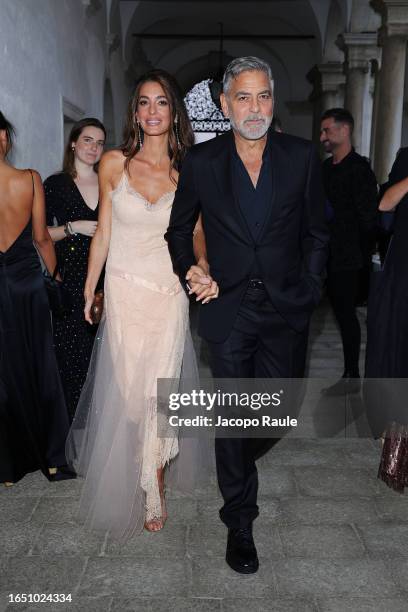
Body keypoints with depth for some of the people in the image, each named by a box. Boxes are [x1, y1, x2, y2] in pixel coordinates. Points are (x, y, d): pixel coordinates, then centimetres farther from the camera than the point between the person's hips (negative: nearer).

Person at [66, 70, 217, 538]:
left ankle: (150, 486, 29)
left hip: (169, 295, 0)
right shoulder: (114, 164, -1)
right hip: (123, 293, 0)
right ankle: (153, 491, 32)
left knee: (158, 389, 5)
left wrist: (204, 270, -17)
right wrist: (88, 291, 9)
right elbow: (103, 233, 5)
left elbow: (196, 233, 4)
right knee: (128, 390, 6)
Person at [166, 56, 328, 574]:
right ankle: (239, 521, 25)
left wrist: (307, 290, 2)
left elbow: (316, 232, 8)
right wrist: (187, 269, 0)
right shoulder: (201, 161, -2)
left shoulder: (301, 157, 0)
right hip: (227, 310, -1)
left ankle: (240, 460, 48)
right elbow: (179, 227, 12)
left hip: (286, 308, 2)